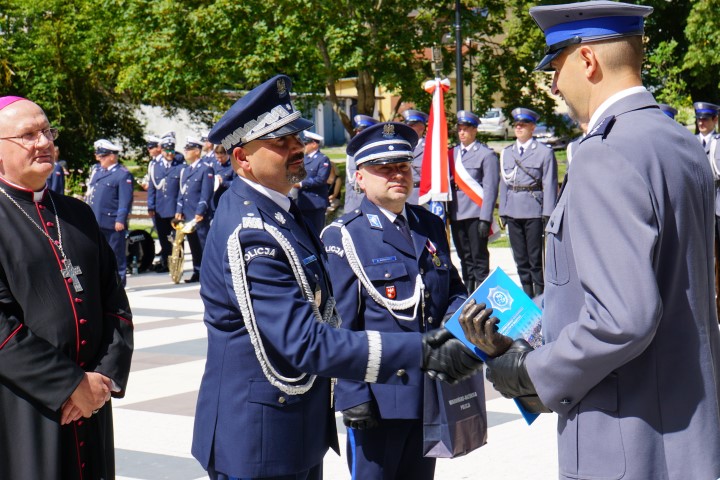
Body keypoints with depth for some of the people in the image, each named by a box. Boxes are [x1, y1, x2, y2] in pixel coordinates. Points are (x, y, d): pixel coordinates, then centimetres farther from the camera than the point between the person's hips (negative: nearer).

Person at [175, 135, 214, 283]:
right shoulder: (184, 170, 18)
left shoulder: (206, 169, -6)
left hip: (201, 216, -7)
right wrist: (179, 211, 8)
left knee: (204, 245, -5)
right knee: (194, 246, 10)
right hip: (187, 215, 7)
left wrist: (199, 212, -19)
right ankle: (197, 273, 16)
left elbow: (206, 194, -12)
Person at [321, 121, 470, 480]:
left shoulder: (431, 226, 12)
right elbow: (341, 324, -9)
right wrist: (354, 395, -14)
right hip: (378, 395, -6)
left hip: (431, 394, 6)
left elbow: (454, 288, 21)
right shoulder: (343, 236, -6)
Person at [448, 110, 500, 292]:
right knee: (465, 258, 11)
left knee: (479, 257, -2)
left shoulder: (486, 154, -3)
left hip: (476, 214, -5)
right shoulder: (452, 154, 14)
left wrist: (485, 219, -14)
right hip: (456, 214, 5)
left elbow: (490, 188, -7)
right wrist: (447, 212, 8)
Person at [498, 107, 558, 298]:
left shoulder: (544, 152, -1)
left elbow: (550, 184, -4)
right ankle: (527, 296, 17)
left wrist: (548, 214, -10)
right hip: (513, 213, 5)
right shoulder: (506, 153, 14)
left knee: (535, 257, -2)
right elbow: (504, 182, 15)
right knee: (520, 258, 9)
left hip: (534, 212, -5)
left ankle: (540, 295, 4)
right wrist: (502, 211, 10)